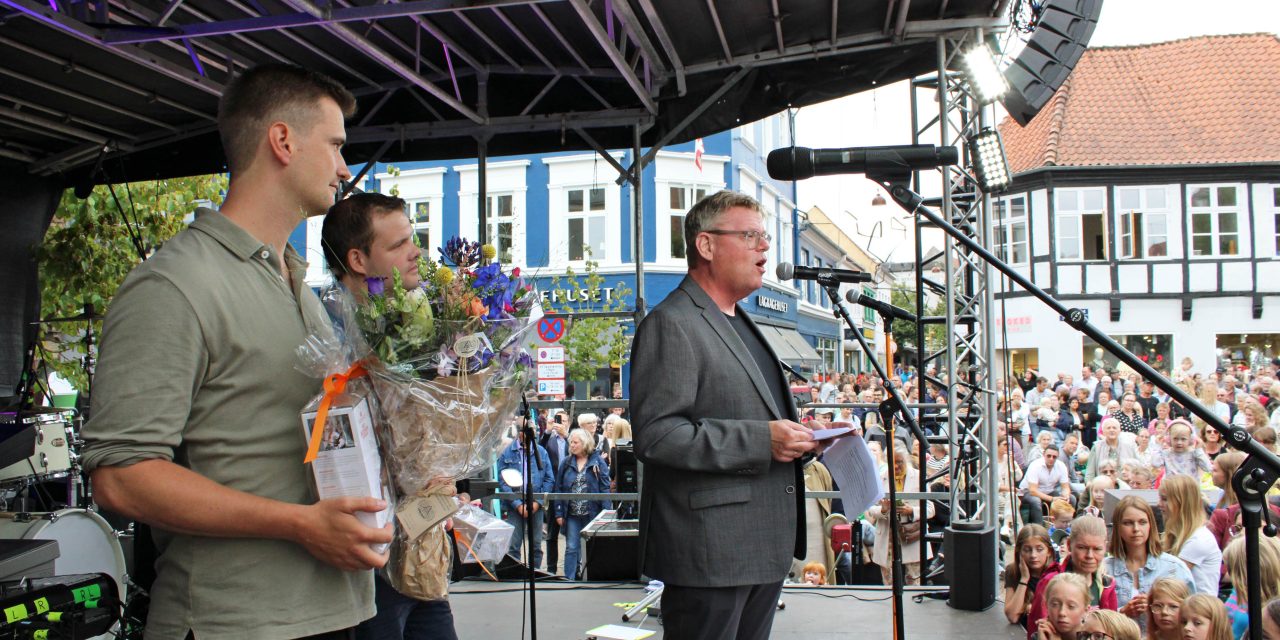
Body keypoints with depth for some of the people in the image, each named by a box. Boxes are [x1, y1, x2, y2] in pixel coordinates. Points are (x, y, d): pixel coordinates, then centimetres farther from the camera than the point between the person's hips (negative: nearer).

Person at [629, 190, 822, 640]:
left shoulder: (740, 323, 19)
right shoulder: (672, 324, -12)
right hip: (710, 553, -9)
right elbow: (654, 434, -22)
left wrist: (802, 437, 9)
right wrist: (760, 441, -23)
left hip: (765, 547, 9)